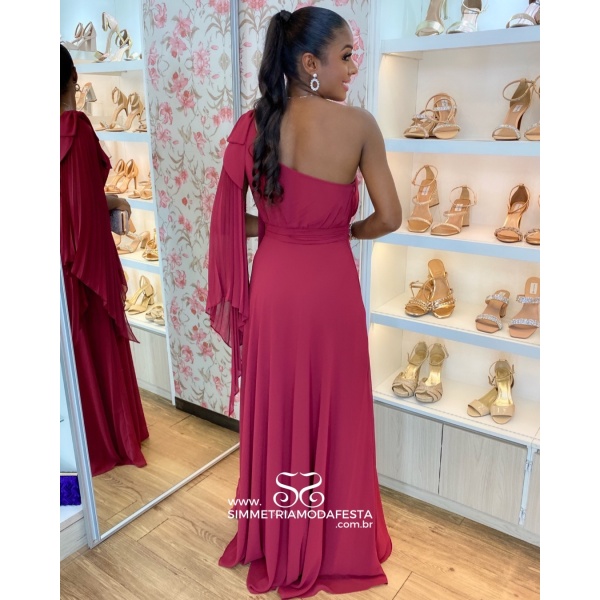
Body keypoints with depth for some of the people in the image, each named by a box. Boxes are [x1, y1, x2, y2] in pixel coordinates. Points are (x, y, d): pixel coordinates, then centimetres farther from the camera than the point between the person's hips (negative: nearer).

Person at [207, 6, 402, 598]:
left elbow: (231, 218, -1)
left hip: (274, 285, 3)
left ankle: (277, 542, 38)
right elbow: (389, 217, -6)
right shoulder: (359, 124, -11)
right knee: (334, 414, 15)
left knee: (276, 413, 18)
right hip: (331, 287, -2)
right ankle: (336, 543, 36)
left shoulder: (254, 124, -3)